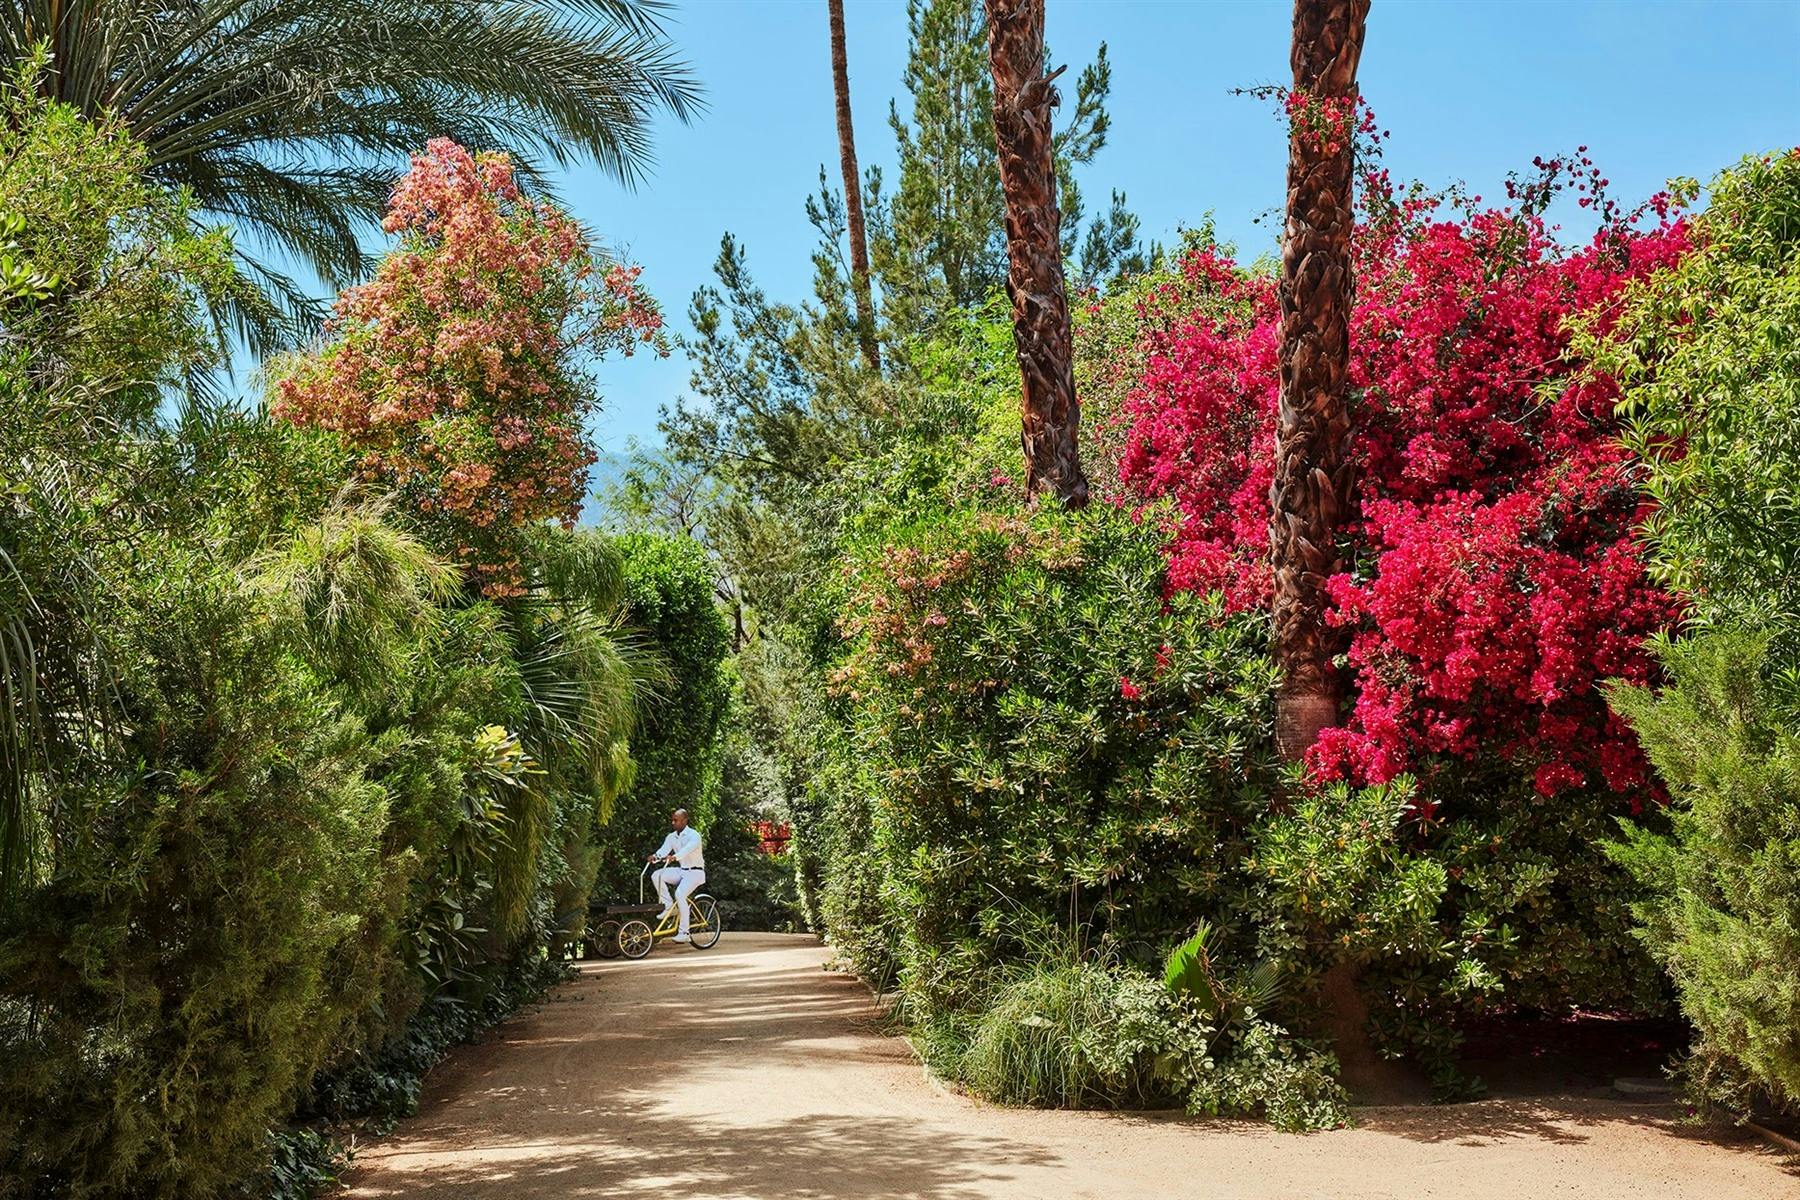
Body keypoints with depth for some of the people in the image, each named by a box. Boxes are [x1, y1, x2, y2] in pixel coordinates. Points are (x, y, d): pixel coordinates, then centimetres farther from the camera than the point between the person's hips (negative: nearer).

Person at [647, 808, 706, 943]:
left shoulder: (693, 835, -14)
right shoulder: (671, 837, 6)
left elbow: (689, 848, -34)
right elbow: (664, 849, -10)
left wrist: (675, 857, -52)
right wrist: (655, 856, -34)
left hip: (695, 872, -6)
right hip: (681, 870, 7)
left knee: (680, 894, -29)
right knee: (657, 875, -18)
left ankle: (684, 933, -25)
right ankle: (669, 905, -8)